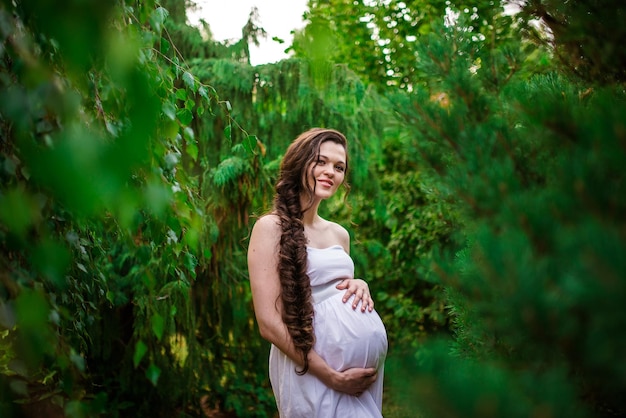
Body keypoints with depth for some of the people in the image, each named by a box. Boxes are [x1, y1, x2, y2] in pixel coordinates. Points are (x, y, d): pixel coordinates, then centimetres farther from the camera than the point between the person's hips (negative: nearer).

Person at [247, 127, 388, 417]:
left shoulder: (339, 233, 8)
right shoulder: (271, 226, -10)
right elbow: (269, 323, -15)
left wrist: (360, 286, -1)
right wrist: (331, 376, -16)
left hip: (363, 364, 6)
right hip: (310, 370, -6)